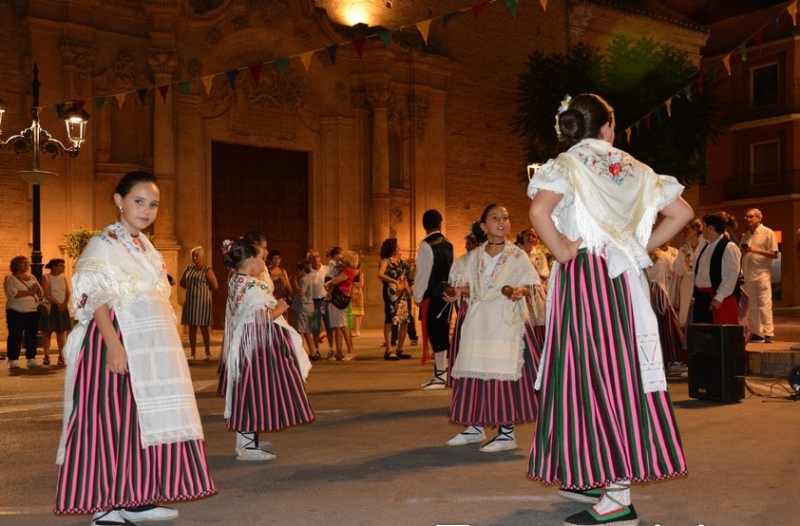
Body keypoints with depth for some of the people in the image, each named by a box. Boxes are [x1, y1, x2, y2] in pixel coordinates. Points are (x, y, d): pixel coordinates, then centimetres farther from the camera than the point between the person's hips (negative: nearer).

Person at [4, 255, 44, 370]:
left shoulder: (32, 277, 14)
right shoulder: (10, 278, -2)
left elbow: (41, 293, 13)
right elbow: (12, 293, -19)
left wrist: (37, 289, -10)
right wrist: (29, 292, -18)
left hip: (33, 312, 5)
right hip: (16, 312, -5)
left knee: (32, 336, 4)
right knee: (15, 336, -4)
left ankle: (31, 359, 9)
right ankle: (13, 361, -2)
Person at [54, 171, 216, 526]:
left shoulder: (146, 246, 17)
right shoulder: (104, 244, -6)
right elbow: (98, 299, -13)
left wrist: (166, 345, 15)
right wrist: (114, 345, -23)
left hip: (151, 346, 8)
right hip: (119, 342, -8)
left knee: (146, 418, 9)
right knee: (115, 419, -6)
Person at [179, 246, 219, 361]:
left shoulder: (207, 270, -7)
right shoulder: (188, 269, 10)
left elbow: (215, 286, -11)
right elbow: (182, 282, 21)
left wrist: (204, 289, 1)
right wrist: (192, 287, 8)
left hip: (202, 302, -5)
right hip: (190, 302, 5)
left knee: (203, 327, -1)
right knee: (192, 328, 7)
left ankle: (208, 353, 8)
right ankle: (193, 354, 13)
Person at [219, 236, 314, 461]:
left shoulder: (235, 282, 11)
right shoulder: (252, 286, -19)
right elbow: (262, 317, -25)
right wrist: (279, 309, -9)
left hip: (244, 344, 10)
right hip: (258, 345, -10)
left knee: (249, 392, 16)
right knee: (255, 393, -5)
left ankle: (247, 440, 26)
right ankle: (246, 446, 0)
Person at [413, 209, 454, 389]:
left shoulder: (426, 245, -11)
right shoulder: (448, 244, 9)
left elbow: (423, 273, -13)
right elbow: (451, 269, 12)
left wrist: (418, 296, -6)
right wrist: (449, 289, 17)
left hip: (432, 296, -7)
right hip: (446, 294, 7)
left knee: (435, 334, -3)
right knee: (443, 333, 12)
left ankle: (440, 376, -1)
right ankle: (443, 372, 18)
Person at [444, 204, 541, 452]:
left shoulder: (517, 256, 2)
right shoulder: (473, 257, 11)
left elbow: (529, 286, -1)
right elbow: (469, 286, 13)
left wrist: (519, 291, -21)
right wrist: (457, 291, -7)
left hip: (507, 322, -4)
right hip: (478, 321, 4)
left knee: (504, 372, -5)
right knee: (474, 372, 5)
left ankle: (507, 433, 4)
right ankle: (475, 427, 18)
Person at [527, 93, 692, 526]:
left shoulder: (566, 165, -4)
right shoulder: (633, 168, 12)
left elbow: (539, 212, -23)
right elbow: (681, 212, 13)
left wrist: (562, 251, -11)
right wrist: (640, 247, 13)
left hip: (583, 276, -5)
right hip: (624, 279, 6)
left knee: (592, 371, -5)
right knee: (623, 367, 10)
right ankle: (603, 478, 20)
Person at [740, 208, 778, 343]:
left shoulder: (768, 233, -4)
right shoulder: (746, 235, 14)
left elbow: (775, 254, -9)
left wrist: (756, 250, -17)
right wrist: (743, 252, 0)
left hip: (762, 275, -6)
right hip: (748, 275, 6)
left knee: (764, 306, -8)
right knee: (752, 306, 8)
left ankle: (768, 335, -6)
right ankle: (756, 334, 14)